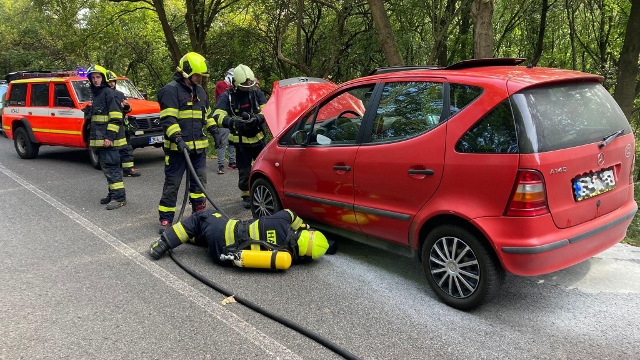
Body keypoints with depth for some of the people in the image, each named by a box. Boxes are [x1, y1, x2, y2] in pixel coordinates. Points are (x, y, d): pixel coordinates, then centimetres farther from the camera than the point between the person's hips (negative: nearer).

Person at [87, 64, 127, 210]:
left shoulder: (109, 93, -10)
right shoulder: (96, 94, 20)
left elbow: (116, 117, -17)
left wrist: (109, 137, -21)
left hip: (109, 140, -10)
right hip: (100, 140, 10)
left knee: (111, 167, -11)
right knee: (106, 168, 13)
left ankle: (119, 197, -8)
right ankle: (113, 194, 22)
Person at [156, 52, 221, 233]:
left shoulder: (200, 91, 15)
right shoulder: (170, 90, -10)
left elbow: (207, 115, 26)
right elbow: (168, 119, -17)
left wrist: (214, 131, 16)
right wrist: (178, 138, -27)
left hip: (198, 146, 7)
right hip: (177, 147, -7)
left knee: (200, 180, 11)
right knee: (172, 183, -1)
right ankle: (166, 220, 8)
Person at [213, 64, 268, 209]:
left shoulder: (256, 92, 1)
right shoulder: (227, 97, -8)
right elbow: (218, 116, -19)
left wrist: (258, 118, -29)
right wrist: (233, 122, -39)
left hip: (258, 138, 2)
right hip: (241, 141, -2)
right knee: (244, 171, 4)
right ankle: (246, 196, 23)